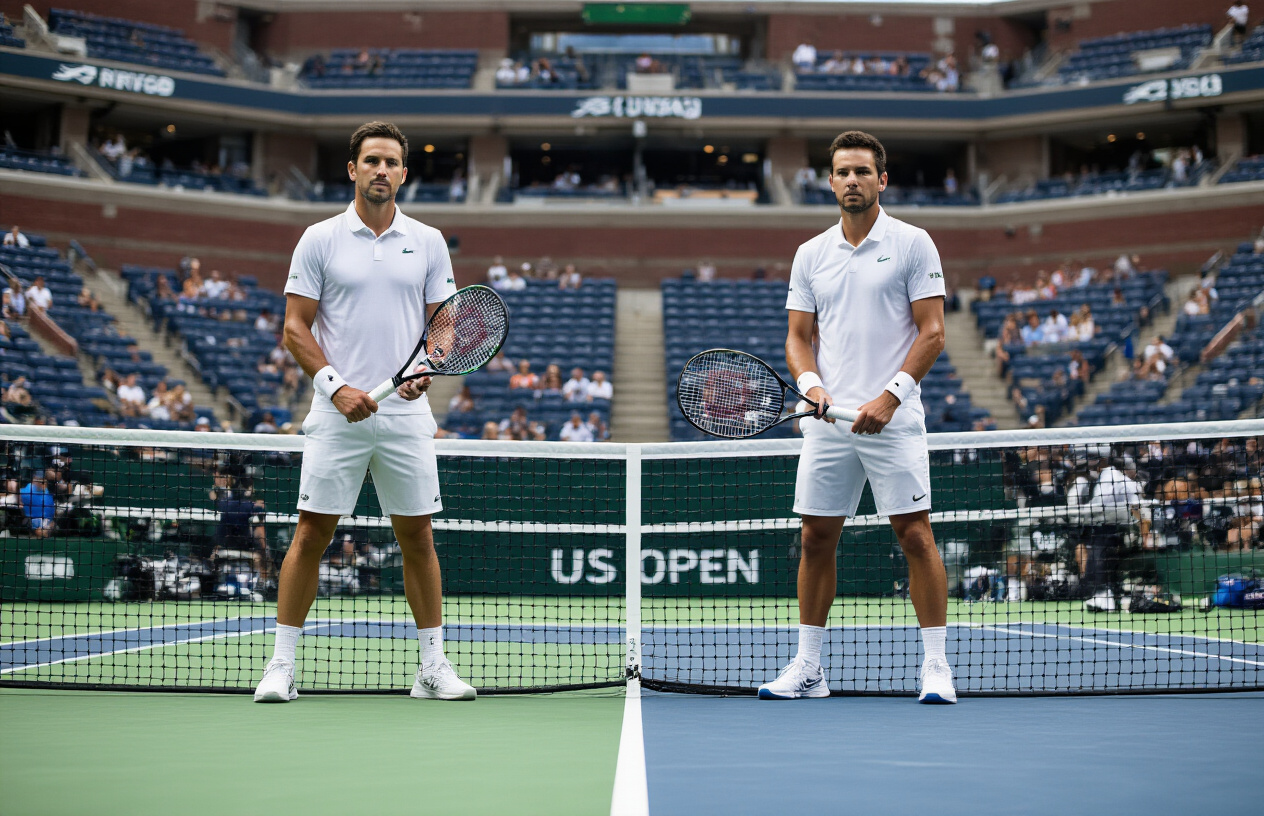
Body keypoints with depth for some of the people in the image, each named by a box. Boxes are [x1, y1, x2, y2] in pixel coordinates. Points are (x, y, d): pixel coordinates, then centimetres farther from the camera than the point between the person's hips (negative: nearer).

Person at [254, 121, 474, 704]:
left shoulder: (428, 242, 9)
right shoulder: (319, 240, 2)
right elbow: (295, 328, 1)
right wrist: (336, 385, -12)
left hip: (407, 413, 2)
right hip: (338, 413, -2)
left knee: (417, 536, 5)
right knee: (312, 533, -2)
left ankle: (433, 667, 14)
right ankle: (281, 667, 5)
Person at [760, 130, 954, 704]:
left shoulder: (912, 244, 0)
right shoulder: (810, 255, 12)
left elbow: (932, 333, -4)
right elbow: (798, 337, 13)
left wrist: (888, 397, -14)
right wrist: (810, 383, -8)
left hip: (893, 421, -4)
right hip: (828, 420, 4)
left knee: (914, 536, -6)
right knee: (816, 539, 5)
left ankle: (936, 665, 2)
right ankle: (807, 667, 14)